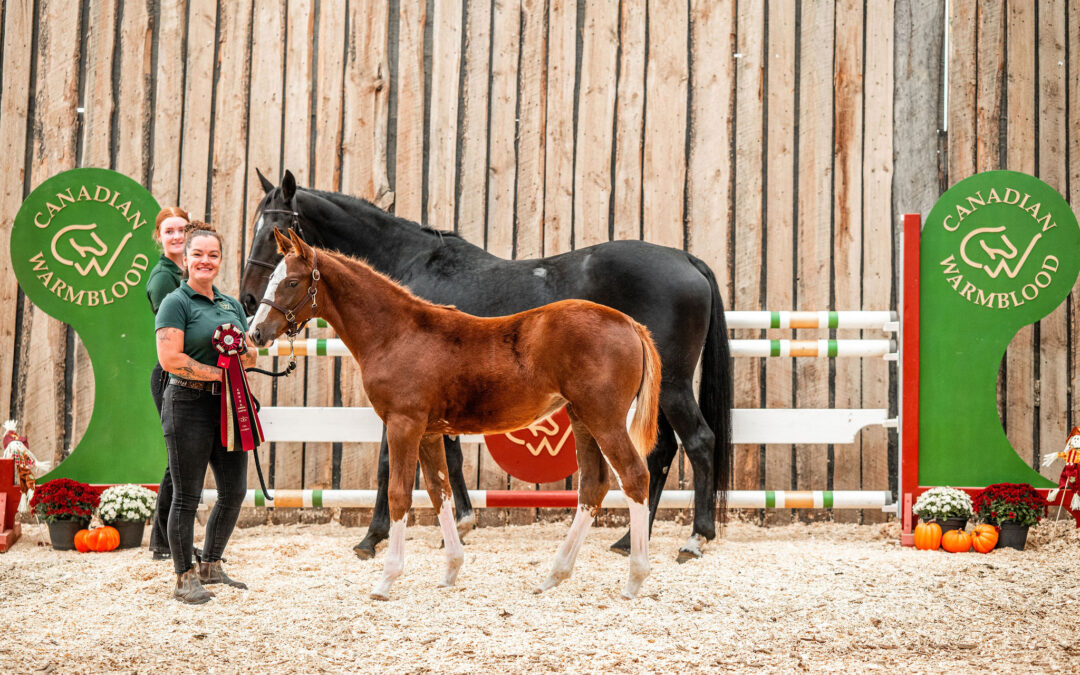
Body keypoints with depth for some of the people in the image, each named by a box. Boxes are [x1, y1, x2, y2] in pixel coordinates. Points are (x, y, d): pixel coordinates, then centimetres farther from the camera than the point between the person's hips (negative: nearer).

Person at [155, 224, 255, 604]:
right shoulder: (176, 303, -6)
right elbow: (170, 359, -16)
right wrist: (218, 373, -15)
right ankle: (185, 579, 7)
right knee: (187, 497, -1)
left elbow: (251, 356, 19)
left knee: (235, 491, 9)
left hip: (228, 404, 7)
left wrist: (238, 356, -4)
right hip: (189, 404, -7)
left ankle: (211, 567, 25)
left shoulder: (232, 305, 16)